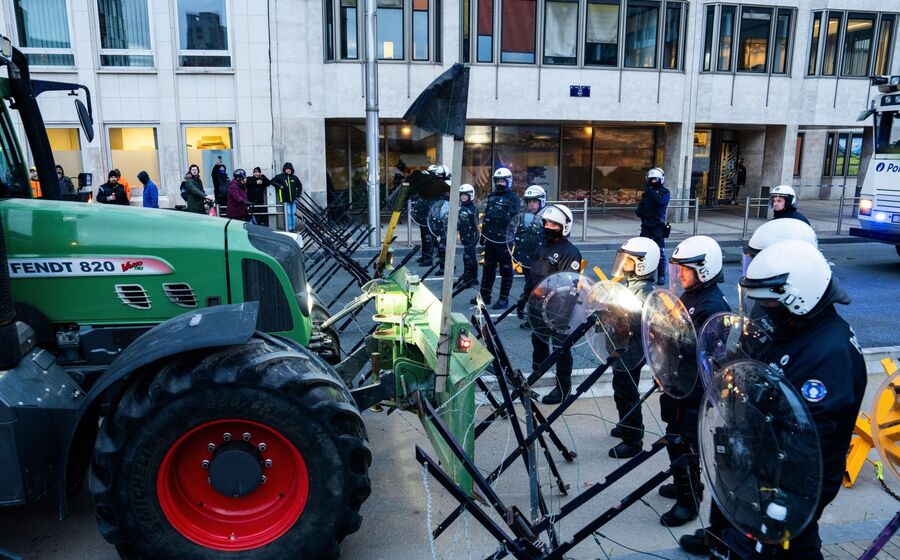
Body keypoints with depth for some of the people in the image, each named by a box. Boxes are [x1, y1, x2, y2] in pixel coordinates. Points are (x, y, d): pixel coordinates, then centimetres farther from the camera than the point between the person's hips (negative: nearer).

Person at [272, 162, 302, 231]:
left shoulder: (294, 177, 9)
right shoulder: (280, 177, 1)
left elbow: (300, 185, 22)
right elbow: (272, 181, 4)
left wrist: (298, 194, 13)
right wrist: (279, 186, -8)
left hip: (293, 199, 3)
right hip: (285, 199, -3)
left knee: (294, 213, 3)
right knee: (288, 214, -6)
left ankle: (293, 228, 11)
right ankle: (289, 228, -2)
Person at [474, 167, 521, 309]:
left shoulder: (513, 197, -4)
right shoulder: (491, 196, 17)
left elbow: (514, 219, -11)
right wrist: (483, 234, 18)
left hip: (504, 239, -7)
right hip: (490, 238, 7)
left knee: (506, 269, 1)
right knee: (488, 268, 12)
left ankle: (504, 298, 6)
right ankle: (485, 295, 21)